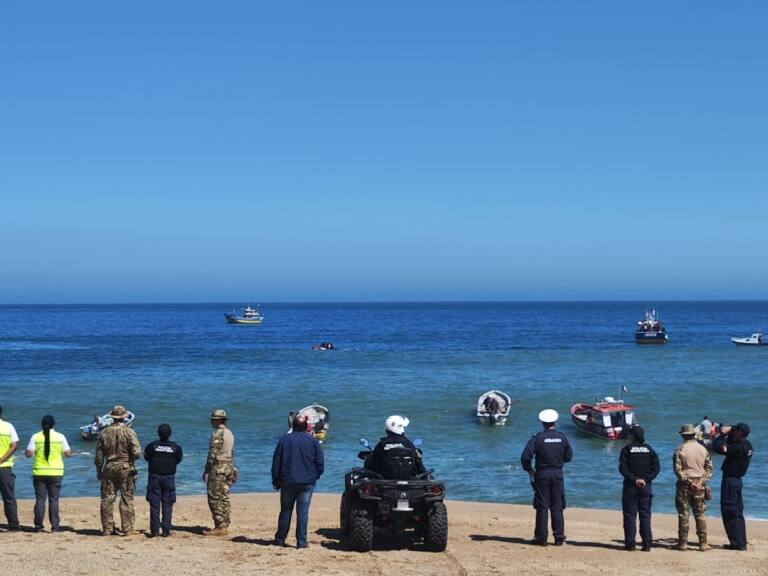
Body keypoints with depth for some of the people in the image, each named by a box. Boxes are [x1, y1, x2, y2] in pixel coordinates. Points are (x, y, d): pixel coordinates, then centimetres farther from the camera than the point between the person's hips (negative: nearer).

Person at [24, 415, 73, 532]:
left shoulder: (35, 437, -2)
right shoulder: (60, 437, -2)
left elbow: (28, 454, -6)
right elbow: (68, 454, 0)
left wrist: (26, 451, 15)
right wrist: (70, 450, 20)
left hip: (39, 473, 0)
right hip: (56, 472, 0)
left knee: (40, 499, 5)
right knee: (53, 499, 6)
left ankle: (38, 526, 4)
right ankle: (55, 525, 3)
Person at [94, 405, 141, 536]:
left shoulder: (104, 432, 2)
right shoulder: (129, 432, -7)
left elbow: (98, 455, 6)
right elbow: (136, 452, -13)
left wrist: (99, 471, 16)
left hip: (109, 467, 2)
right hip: (126, 467, -2)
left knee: (107, 499, 8)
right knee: (127, 499, 2)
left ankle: (107, 529, 9)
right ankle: (127, 529, 2)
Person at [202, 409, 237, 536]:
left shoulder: (217, 434, -14)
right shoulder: (230, 433, 14)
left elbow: (213, 454, -16)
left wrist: (206, 471, -13)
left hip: (218, 468, -9)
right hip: (229, 468, 9)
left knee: (214, 499, -6)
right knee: (224, 498, 11)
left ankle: (219, 527, -9)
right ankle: (225, 526, 12)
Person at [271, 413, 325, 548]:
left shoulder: (284, 439, 0)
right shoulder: (312, 441, -2)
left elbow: (276, 462, 2)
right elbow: (320, 462, -1)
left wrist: (276, 480, 9)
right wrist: (315, 476, 13)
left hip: (287, 482, 1)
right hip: (307, 483, -1)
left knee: (285, 512, 11)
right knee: (302, 512, 0)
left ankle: (279, 539, 16)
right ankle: (301, 541, -3)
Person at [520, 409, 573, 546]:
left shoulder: (537, 438, -9)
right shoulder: (562, 437, 0)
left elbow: (525, 457, -16)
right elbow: (569, 456, 8)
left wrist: (529, 469, 1)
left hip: (542, 474, -2)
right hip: (558, 473, 2)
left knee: (542, 506, 3)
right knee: (557, 506, 8)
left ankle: (541, 538, 5)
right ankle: (559, 537, 8)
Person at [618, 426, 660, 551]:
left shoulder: (627, 449, -4)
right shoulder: (649, 449, 6)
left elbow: (623, 468, -11)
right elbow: (656, 468, 0)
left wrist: (634, 479, -10)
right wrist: (646, 479, -4)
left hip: (630, 487, -3)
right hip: (646, 487, 3)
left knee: (630, 516, 2)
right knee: (645, 516, 7)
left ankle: (630, 544, 1)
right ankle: (647, 544, 4)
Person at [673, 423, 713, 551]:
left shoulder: (680, 449, -7)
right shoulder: (703, 449, 5)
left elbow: (677, 470, -12)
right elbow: (709, 467, 6)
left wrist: (687, 481, -9)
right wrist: (703, 481, 2)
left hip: (684, 484, -3)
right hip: (700, 486, 3)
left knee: (683, 514, 2)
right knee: (700, 514, 8)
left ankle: (683, 543, 3)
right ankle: (703, 543, 7)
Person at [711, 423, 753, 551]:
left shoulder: (738, 447, -22)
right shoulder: (746, 445, 5)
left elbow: (718, 447, -27)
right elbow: (730, 445, 21)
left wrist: (722, 434, -12)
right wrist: (728, 433, 4)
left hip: (730, 480, -9)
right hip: (737, 479, 9)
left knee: (730, 512, -4)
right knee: (737, 512, 16)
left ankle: (737, 543, -4)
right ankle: (742, 542, 22)